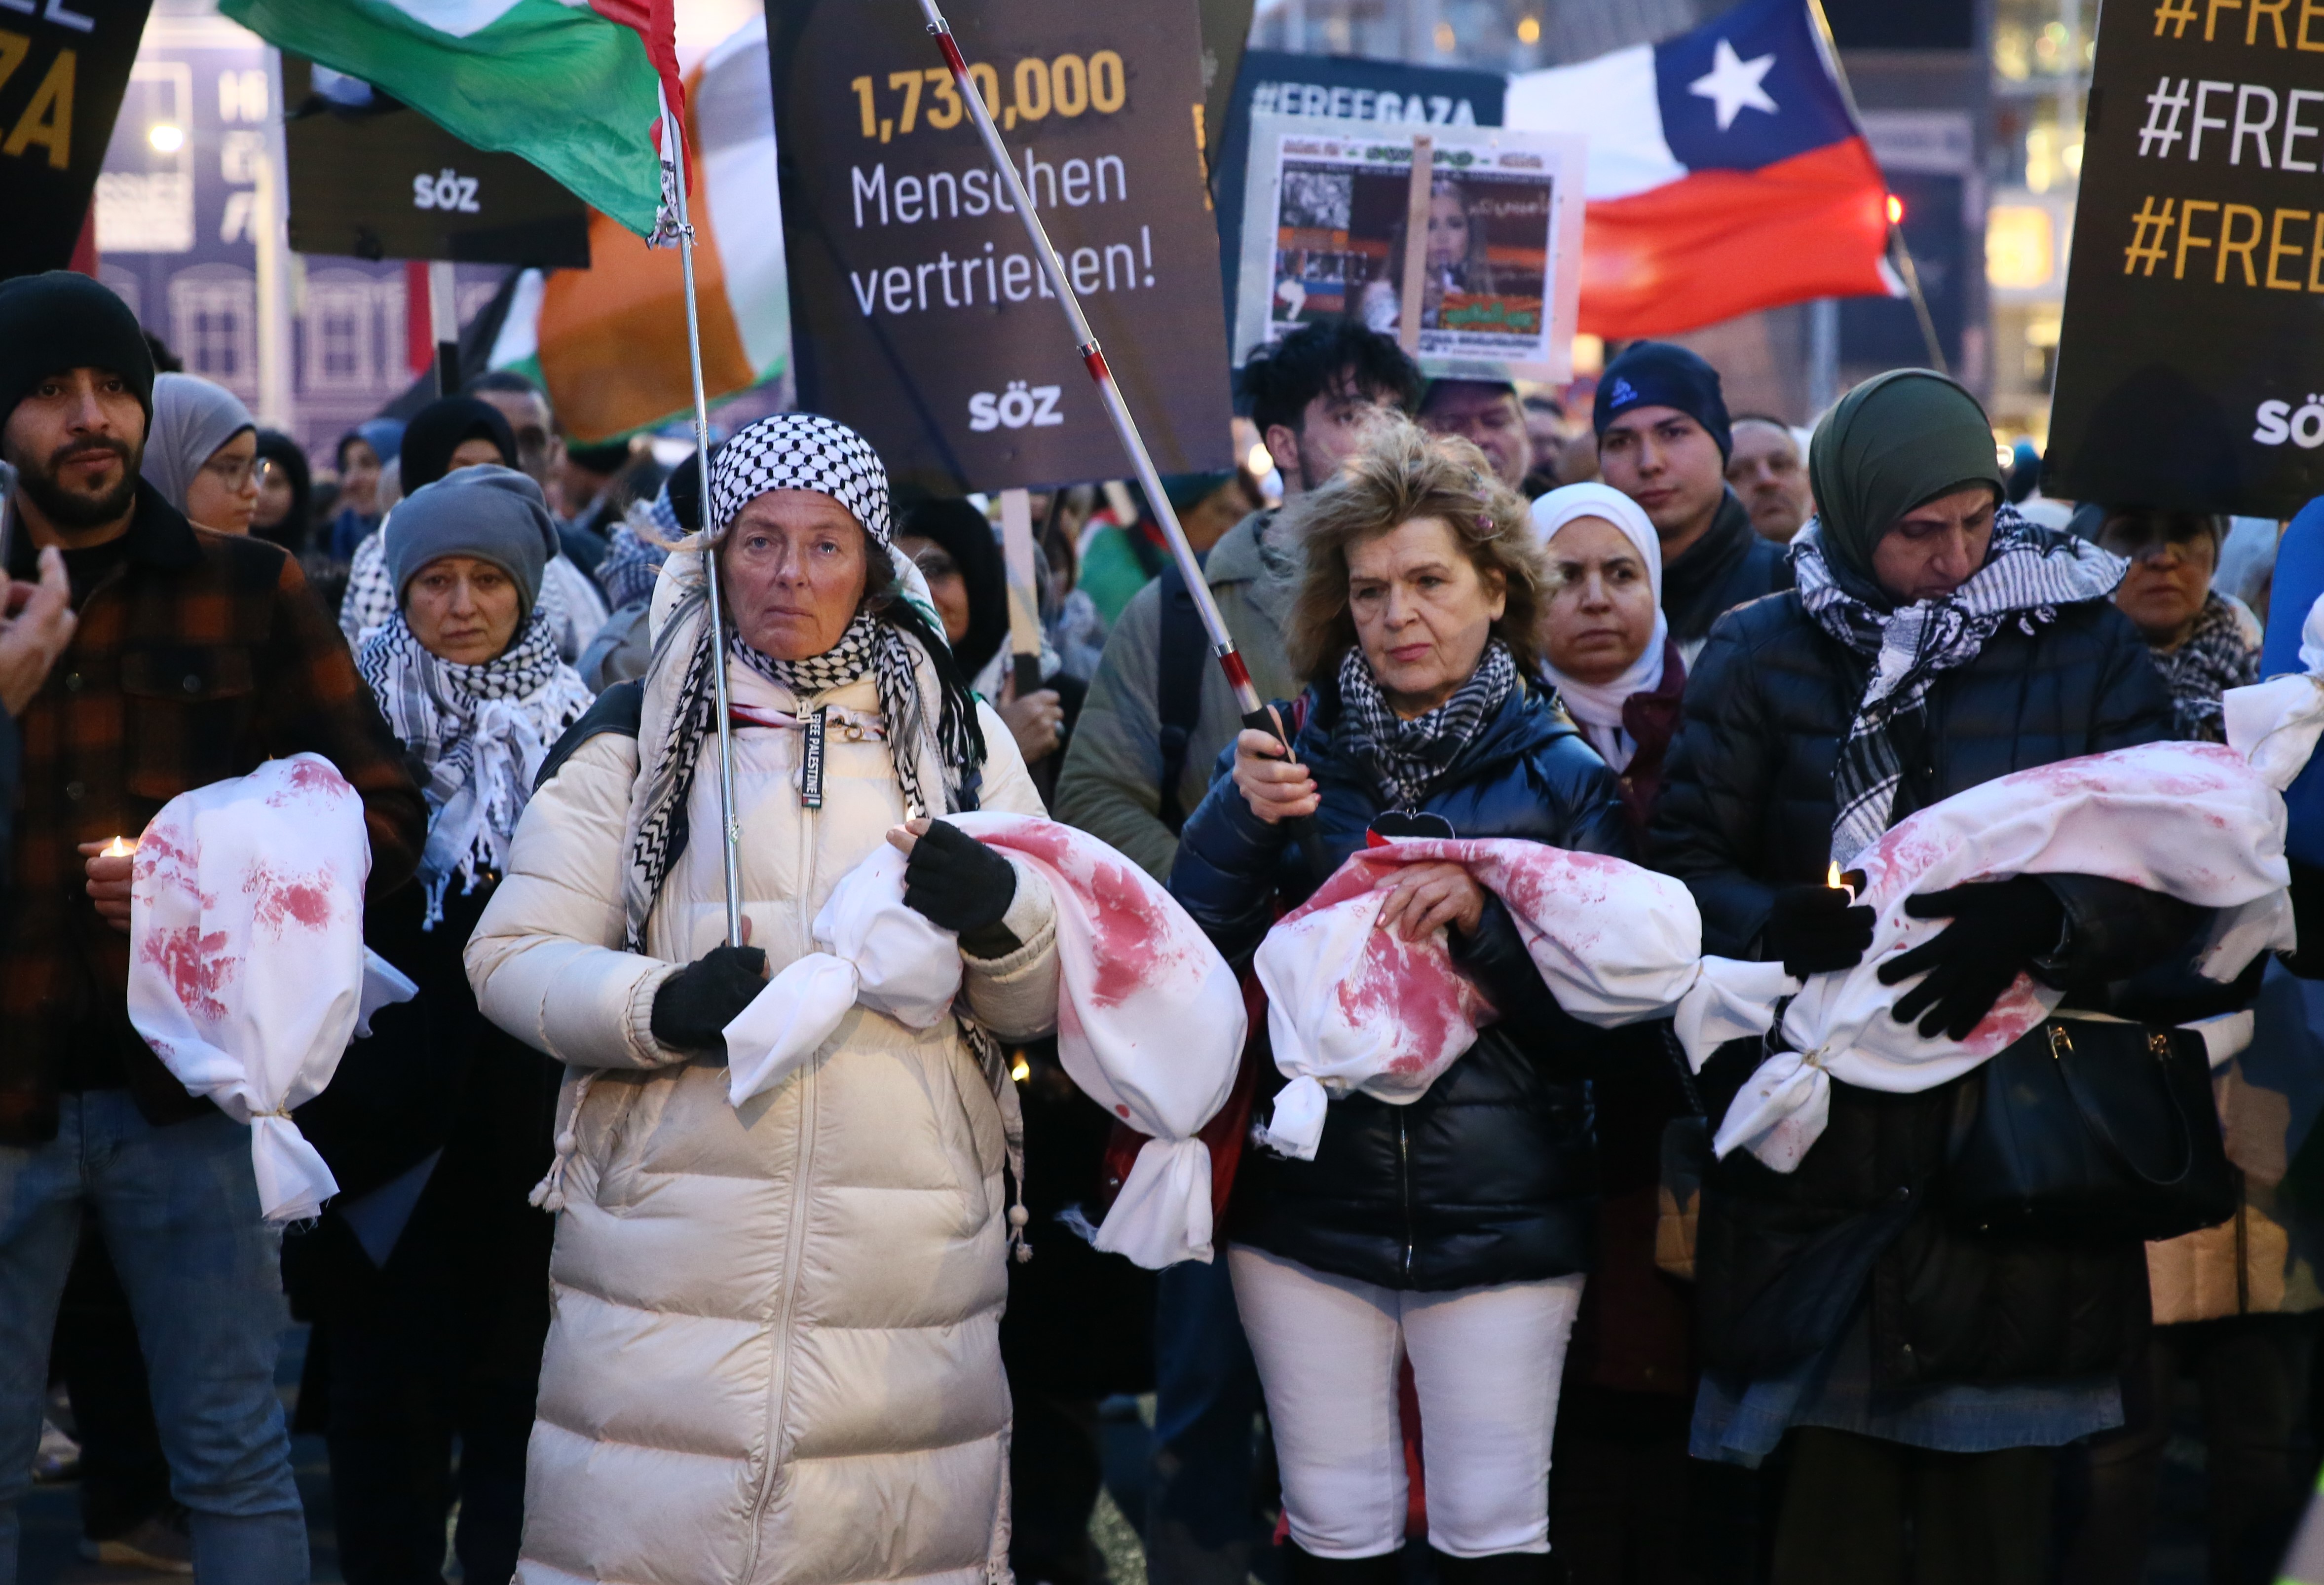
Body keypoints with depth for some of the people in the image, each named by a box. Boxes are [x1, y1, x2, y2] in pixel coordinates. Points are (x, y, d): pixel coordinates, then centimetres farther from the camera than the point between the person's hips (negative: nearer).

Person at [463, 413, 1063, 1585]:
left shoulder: (961, 740, 14)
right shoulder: (633, 735, 7)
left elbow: (1040, 1004, 14)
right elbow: (514, 958, 3)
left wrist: (1000, 916, -8)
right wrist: (660, 1007, -16)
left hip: (911, 1265, 2)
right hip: (672, 1258, -1)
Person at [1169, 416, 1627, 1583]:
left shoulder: (1563, 777, 1)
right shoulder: (1294, 754, 4)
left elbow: (1597, 1022, -3)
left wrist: (1487, 917, -19)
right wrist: (1242, 820, -17)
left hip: (1502, 1221, -1)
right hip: (1311, 1209, 1)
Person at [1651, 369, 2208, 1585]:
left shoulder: (2084, 646, 6)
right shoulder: (1765, 656, 5)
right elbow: (1685, 861, 0)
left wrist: (2038, 921, -19)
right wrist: (1785, 928, -21)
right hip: (1822, 1153, 0)